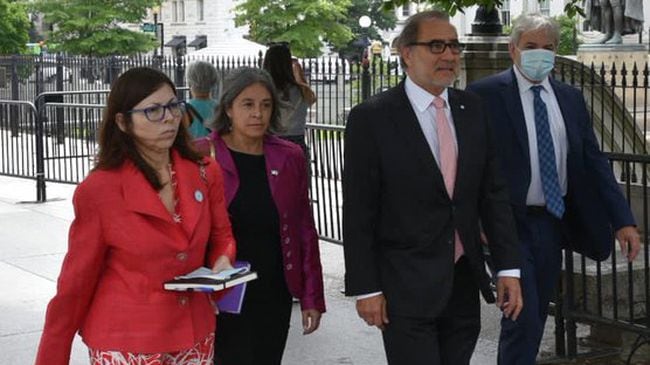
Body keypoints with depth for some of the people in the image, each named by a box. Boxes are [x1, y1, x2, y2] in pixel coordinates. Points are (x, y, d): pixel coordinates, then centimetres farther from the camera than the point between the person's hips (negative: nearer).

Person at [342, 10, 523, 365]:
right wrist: (365, 288, -9)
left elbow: (494, 193, 7)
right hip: (406, 286, -4)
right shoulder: (371, 118, -8)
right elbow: (358, 213, -8)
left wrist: (508, 267, 1)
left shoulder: (473, 109, 6)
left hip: (464, 282, 5)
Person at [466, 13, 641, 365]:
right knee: (524, 320, -10)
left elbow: (593, 161, 7)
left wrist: (622, 219, -1)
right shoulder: (485, 94, -7)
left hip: (553, 223, 6)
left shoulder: (570, 98, 9)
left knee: (534, 320, 14)